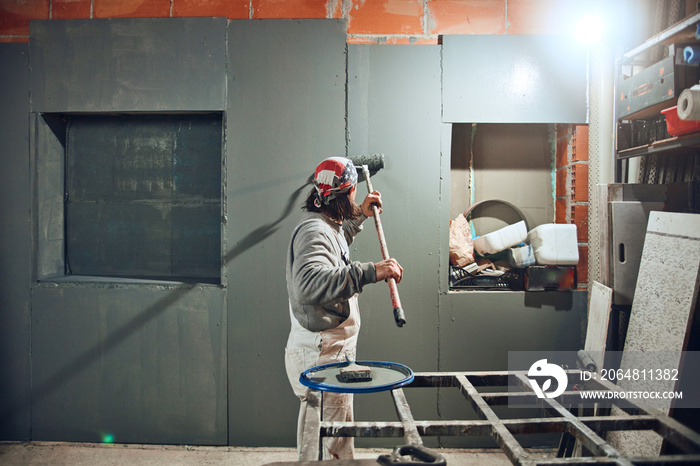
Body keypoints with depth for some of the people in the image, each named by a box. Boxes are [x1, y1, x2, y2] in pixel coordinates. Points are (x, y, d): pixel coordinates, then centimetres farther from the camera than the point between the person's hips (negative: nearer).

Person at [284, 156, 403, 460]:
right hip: (321, 355, -11)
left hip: (322, 352, 11)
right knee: (337, 449, -3)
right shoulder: (313, 231, -20)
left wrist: (360, 215, 33)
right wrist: (371, 272, -43)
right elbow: (309, 284, -40)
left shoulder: (326, 226, 14)